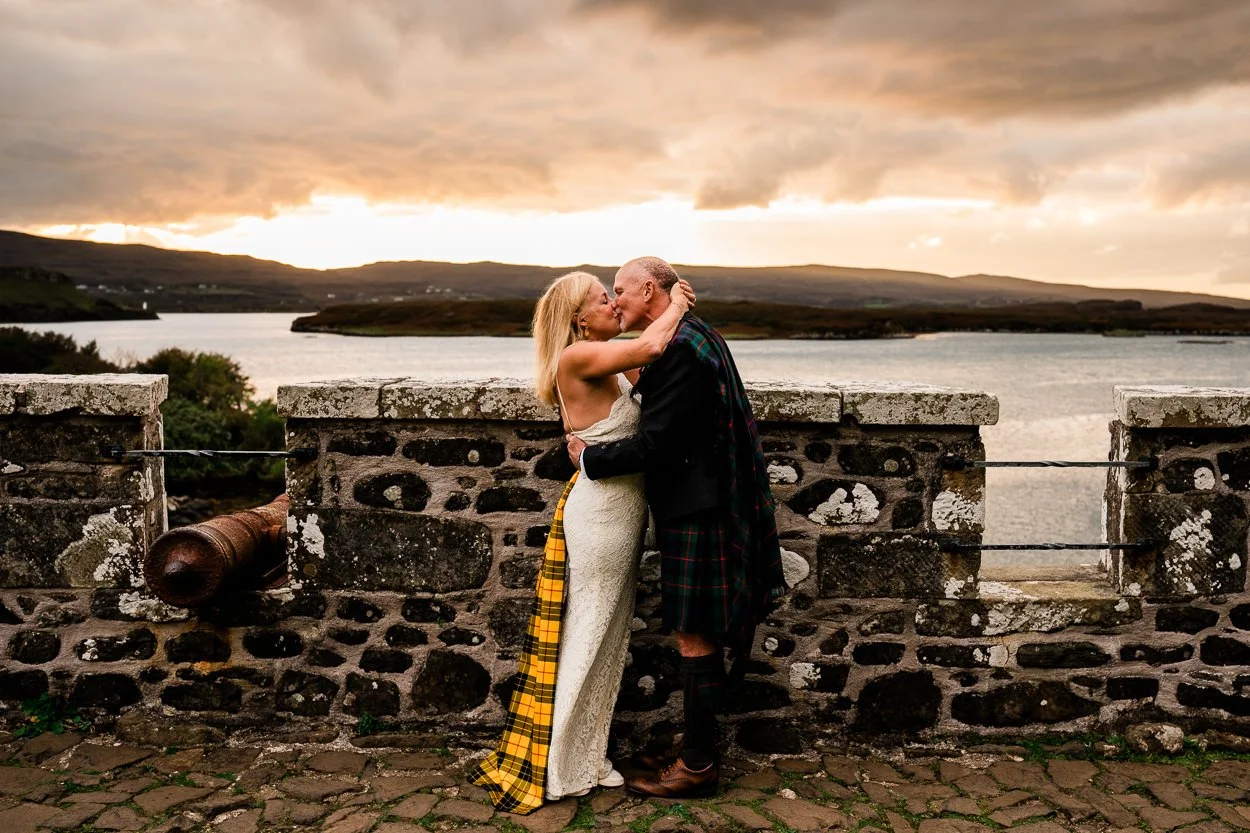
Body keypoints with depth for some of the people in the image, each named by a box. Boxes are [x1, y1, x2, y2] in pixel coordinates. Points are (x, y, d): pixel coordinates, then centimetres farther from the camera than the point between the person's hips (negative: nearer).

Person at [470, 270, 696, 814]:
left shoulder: (608, 365, 11)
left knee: (607, 639, 16)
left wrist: (675, 311, 9)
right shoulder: (577, 356, -16)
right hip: (600, 509, -9)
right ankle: (560, 771, 15)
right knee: (585, 638, 1)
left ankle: (586, 756, 29)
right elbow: (651, 345, -26)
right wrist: (675, 304, -9)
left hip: (621, 508, 9)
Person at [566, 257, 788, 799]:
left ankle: (698, 766, 12)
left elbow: (655, 443, -22)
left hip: (694, 512, -10)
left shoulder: (680, 349, -19)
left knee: (695, 637, 0)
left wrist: (589, 457, -9)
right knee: (697, 635, 17)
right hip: (694, 504, 10)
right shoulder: (692, 338, 14)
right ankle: (697, 745, 29)